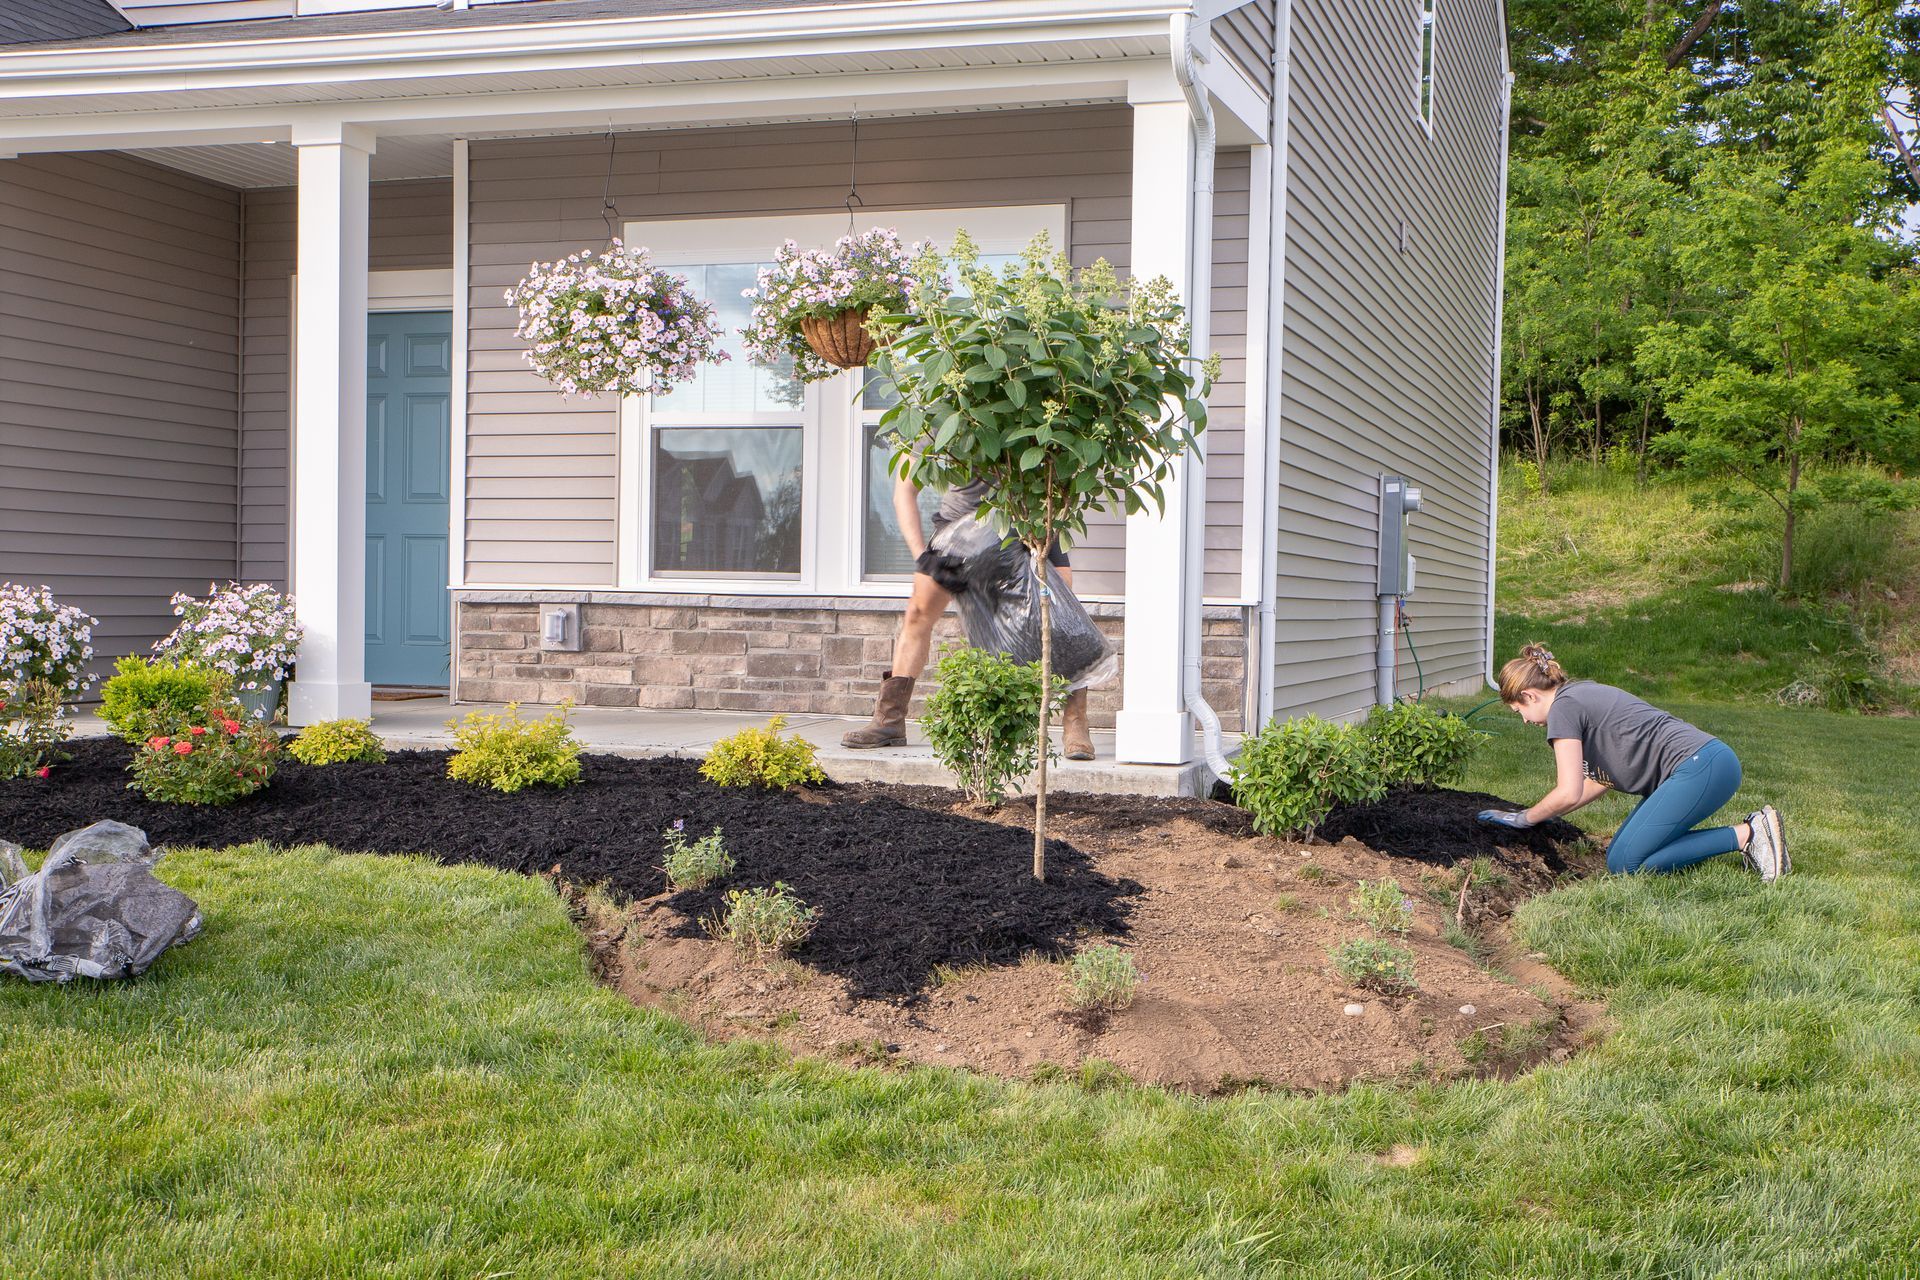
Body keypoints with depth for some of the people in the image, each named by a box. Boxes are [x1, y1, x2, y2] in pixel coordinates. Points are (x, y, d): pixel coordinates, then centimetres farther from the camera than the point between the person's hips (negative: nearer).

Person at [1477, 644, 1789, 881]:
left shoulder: (1564, 708, -6)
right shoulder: (1583, 693, 22)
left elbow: (1568, 793, -11)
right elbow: (1602, 780, 23)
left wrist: (1526, 818, 6)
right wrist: (1541, 815, 24)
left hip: (1701, 767, -10)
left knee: (1625, 863, -12)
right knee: (1617, 854, 6)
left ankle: (1746, 835, -10)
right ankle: (1750, 832, 5)